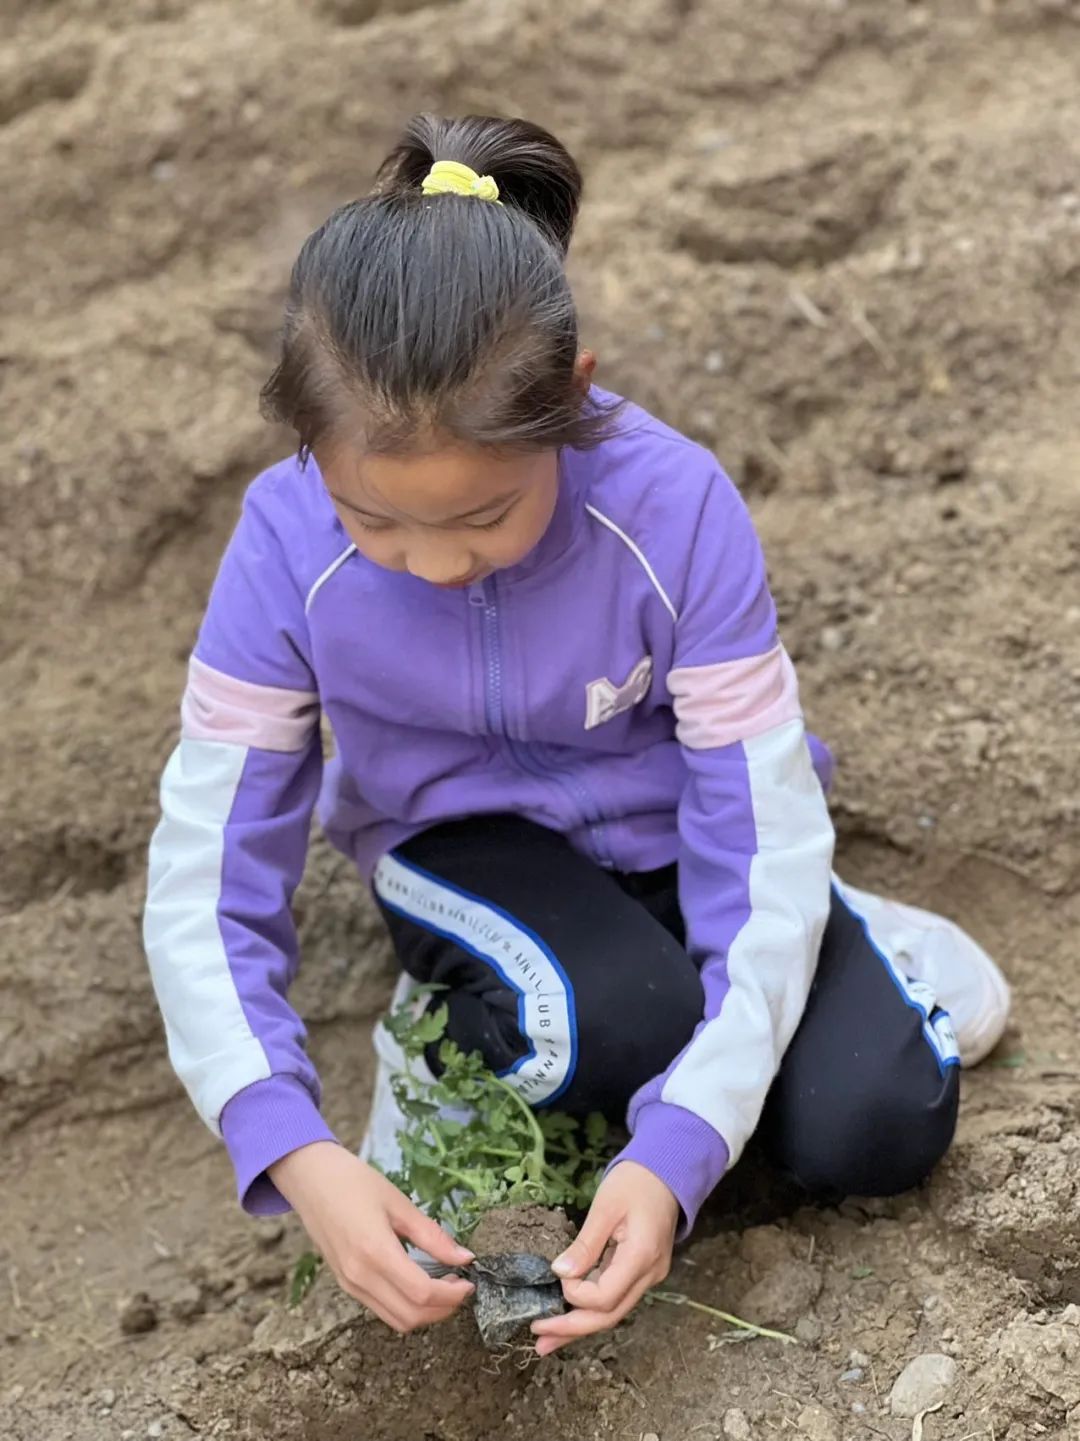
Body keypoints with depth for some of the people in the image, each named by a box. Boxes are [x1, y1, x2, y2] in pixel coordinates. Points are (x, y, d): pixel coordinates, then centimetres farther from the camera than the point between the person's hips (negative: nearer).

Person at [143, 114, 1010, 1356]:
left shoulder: (676, 508, -30)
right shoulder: (289, 548, -26)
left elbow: (766, 847, -26)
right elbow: (204, 889, -21)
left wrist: (675, 1154, -36)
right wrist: (297, 1156, -36)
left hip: (670, 825, 1)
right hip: (464, 843, 0)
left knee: (873, 1132, -17)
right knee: (624, 1025, -33)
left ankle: (837, 946, 14)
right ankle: (457, 1038, 0)